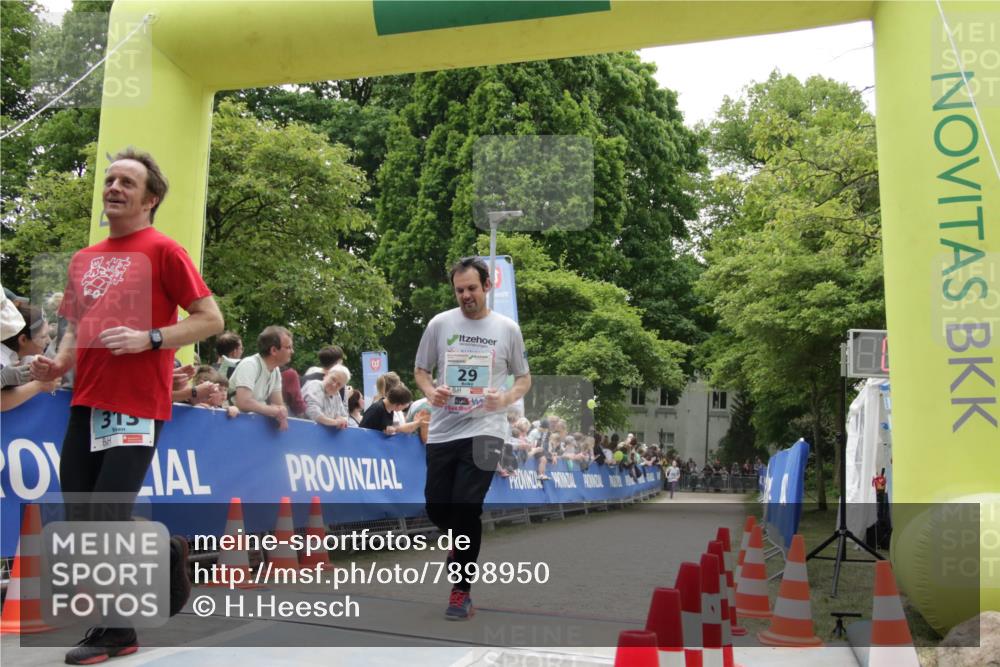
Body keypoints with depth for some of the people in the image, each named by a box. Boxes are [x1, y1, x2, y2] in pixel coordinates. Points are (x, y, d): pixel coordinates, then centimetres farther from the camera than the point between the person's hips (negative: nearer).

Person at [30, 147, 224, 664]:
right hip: (86, 406, 7)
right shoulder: (82, 261, 16)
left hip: (135, 408, -7)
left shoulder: (163, 251, -3)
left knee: (106, 523, -7)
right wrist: (58, 363, 6)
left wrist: (148, 338, -16)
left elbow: (211, 319, -6)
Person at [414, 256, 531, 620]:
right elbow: (421, 370, 13)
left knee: (465, 509, -9)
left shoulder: (507, 328, 1)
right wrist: (430, 391, -9)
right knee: (437, 508, 5)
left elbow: (524, 378, 9)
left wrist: (506, 399, -12)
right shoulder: (439, 324, 3)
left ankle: (461, 591, 9)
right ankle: (465, 543, 41)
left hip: (484, 431, -2)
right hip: (442, 430, 3)